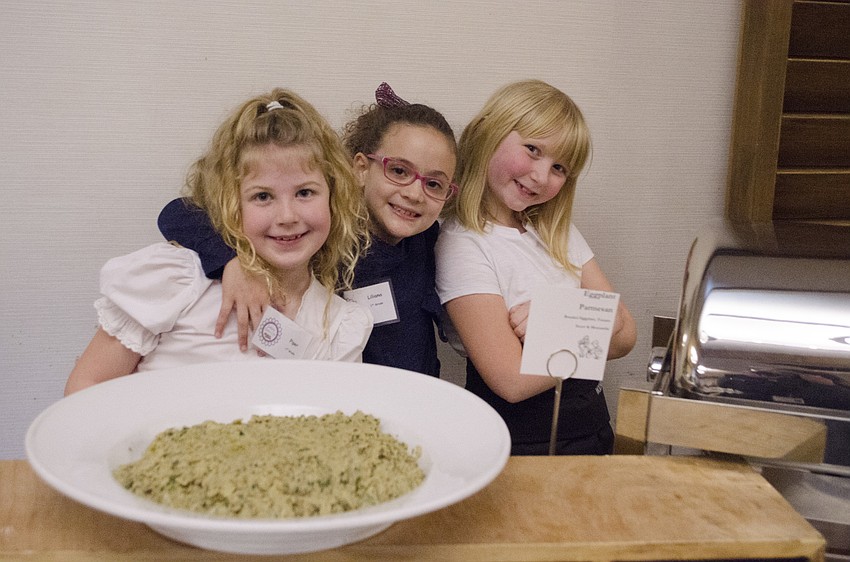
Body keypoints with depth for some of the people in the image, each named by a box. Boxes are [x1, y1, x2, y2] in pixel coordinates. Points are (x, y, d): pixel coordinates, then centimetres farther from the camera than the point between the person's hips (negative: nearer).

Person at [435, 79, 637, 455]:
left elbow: (625, 337, 5)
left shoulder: (557, 233, 11)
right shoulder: (464, 245, -12)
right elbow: (513, 381, -18)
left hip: (593, 430, 8)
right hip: (523, 444, -8)